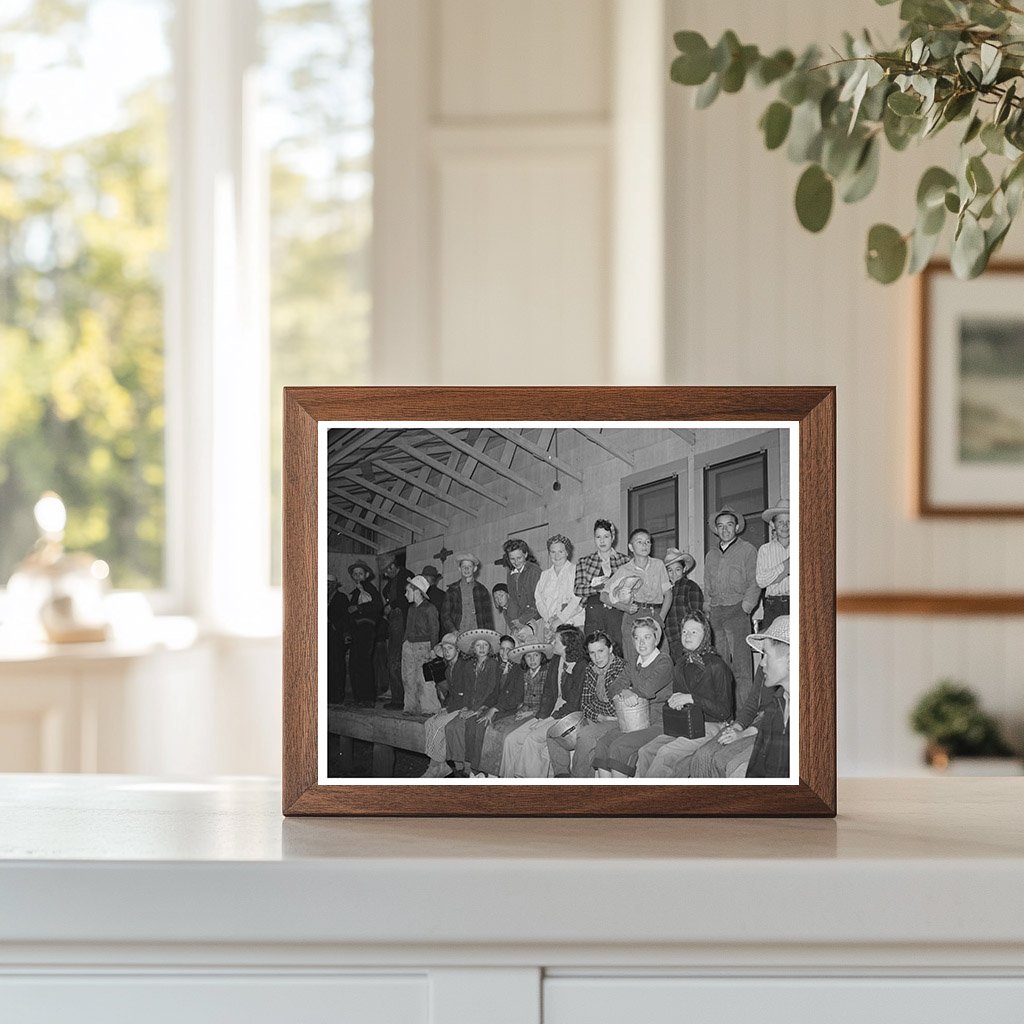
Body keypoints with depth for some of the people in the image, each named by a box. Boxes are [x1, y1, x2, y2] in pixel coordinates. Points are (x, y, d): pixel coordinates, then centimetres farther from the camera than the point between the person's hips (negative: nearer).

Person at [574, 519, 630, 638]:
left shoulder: (625, 560, 11)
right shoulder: (584, 562, 14)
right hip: (594, 611, 0)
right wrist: (599, 587, -11)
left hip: (618, 611, 0)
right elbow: (577, 589, 3)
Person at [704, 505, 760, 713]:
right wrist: (708, 610, 10)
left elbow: (754, 584, -1)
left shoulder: (747, 551, 4)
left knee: (741, 663, -10)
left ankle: (744, 709, -12)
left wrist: (745, 608, -10)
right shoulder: (711, 555, 20)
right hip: (715, 613, 5)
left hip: (737, 611, -5)